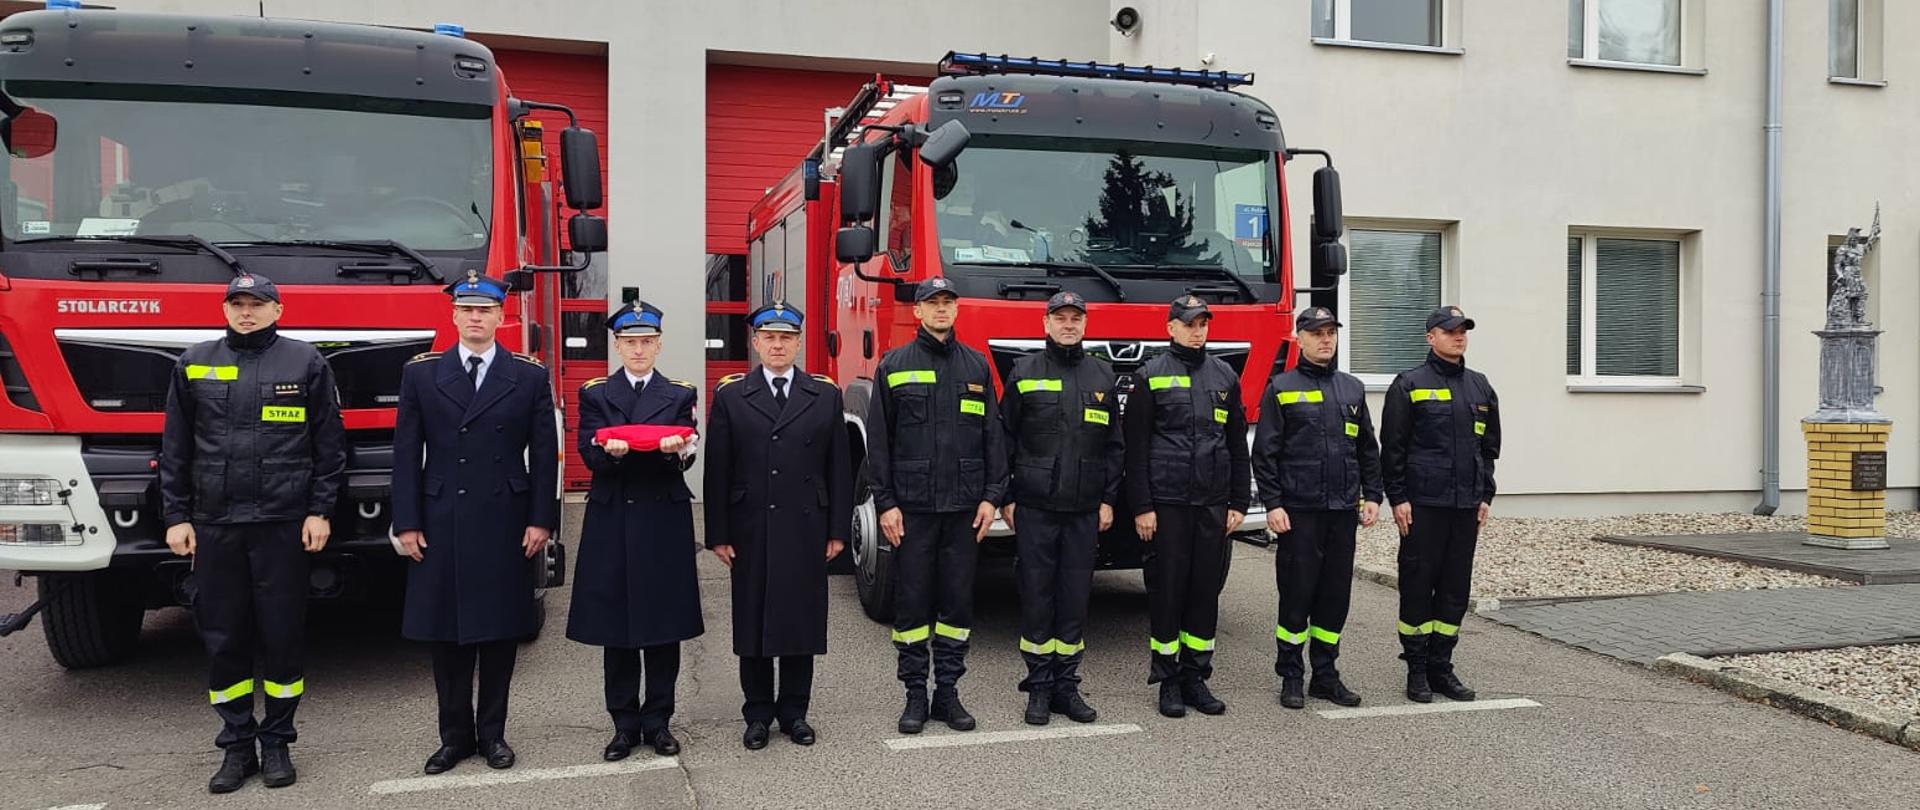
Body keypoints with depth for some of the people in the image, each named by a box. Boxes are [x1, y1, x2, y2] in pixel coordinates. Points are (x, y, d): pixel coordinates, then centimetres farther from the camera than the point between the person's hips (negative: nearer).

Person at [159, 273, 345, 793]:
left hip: (283, 525, -2)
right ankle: (238, 746, 18)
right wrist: (176, 516, 5)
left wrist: (320, 512, -3)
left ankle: (276, 742, 16)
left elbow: (330, 445, 2)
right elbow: (175, 449, 10)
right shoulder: (194, 364, 9)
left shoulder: (305, 363, 2)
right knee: (222, 639, 6)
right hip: (213, 526, 2)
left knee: (283, 636, 3)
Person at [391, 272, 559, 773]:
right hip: (440, 525, 1)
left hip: (506, 526, -1)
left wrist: (541, 520, -4)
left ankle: (492, 732, 18)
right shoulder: (421, 374, 6)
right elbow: (407, 453, 4)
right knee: (445, 635, 6)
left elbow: (544, 455, 2)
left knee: (501, 632, 6)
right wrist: (406, 523, -2)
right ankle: (455, 735, 18)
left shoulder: (530, 377, 3)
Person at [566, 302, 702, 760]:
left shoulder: (680, 395, 9)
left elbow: (686, 456, -2)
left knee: (664, 623, 3)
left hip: (664, 520, 0)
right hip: (612, 520, 0)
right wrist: (610, 451, -26)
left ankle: (657, 721, 14)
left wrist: (676, 450, -26)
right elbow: (589, 455, -3)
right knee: (615, 626, 4)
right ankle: (624, 724, 14)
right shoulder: (595, 395, 9)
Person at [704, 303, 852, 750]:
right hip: (750, 532, 0)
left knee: (801, 621, 6)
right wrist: (718, 534, -3)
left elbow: (839, 467, 5)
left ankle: (794, 712, 20)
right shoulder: (729, 395, 4)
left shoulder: (825, 395, 6)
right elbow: (717, 470, 2)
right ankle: (758, 713, 19)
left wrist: (838, 530, 1)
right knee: (752, 624, 6)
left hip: (806, 531, 0)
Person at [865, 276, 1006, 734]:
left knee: (958, 601, 6)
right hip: (911, 506, -2)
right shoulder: (894, 366, 3)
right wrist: (884, 502, -5)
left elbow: (993, 435, 9)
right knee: (912, 601, 3)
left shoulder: (977, 365, 10)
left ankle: (948, 692, 17)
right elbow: (878, 440, 1)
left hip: (964, 507, 2)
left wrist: (992, 496, 1)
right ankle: (916, 694, 14)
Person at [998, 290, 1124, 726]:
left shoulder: (1102, 375, 10)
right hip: (1034, 509, -2)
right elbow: (1004, 439, 3)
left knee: (1075, 598, 6)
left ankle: (1067, 685, 16)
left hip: (1084, 510, 2)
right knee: (1036, 596, 2)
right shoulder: (1024, 372, 2)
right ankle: (1039, 687, 12)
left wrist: (1108, 500, 6)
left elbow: (1115, 444, 12)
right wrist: (1006, 498, -1)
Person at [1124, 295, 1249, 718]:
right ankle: (1168, 680, 11)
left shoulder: (1225, 376, 12)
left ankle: (1195, 676, 17)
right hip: (1166, 503, -4)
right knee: (1167, 589, 1)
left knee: (1206, 590, 7)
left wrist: (1239, 503, 8)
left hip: (1213, 504, 4)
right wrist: (1141, 507, -8)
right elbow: (1136, 447, -3)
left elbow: (1238, 445, 14)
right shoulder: (1152, 376, 0)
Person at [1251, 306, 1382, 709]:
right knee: (1296, 594, 0)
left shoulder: (1352, 389, 13)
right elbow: (1265, 453, -5)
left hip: (1343, 510, 5)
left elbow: (1368, 450, 17)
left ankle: (1325, 675, 18)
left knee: (1335, 595, 8)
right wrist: (1273, 504, -11)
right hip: (1298, 511, -4)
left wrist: (1371, 496, 8)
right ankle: (1291, 677, 11)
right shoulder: (1281, 389, -1)